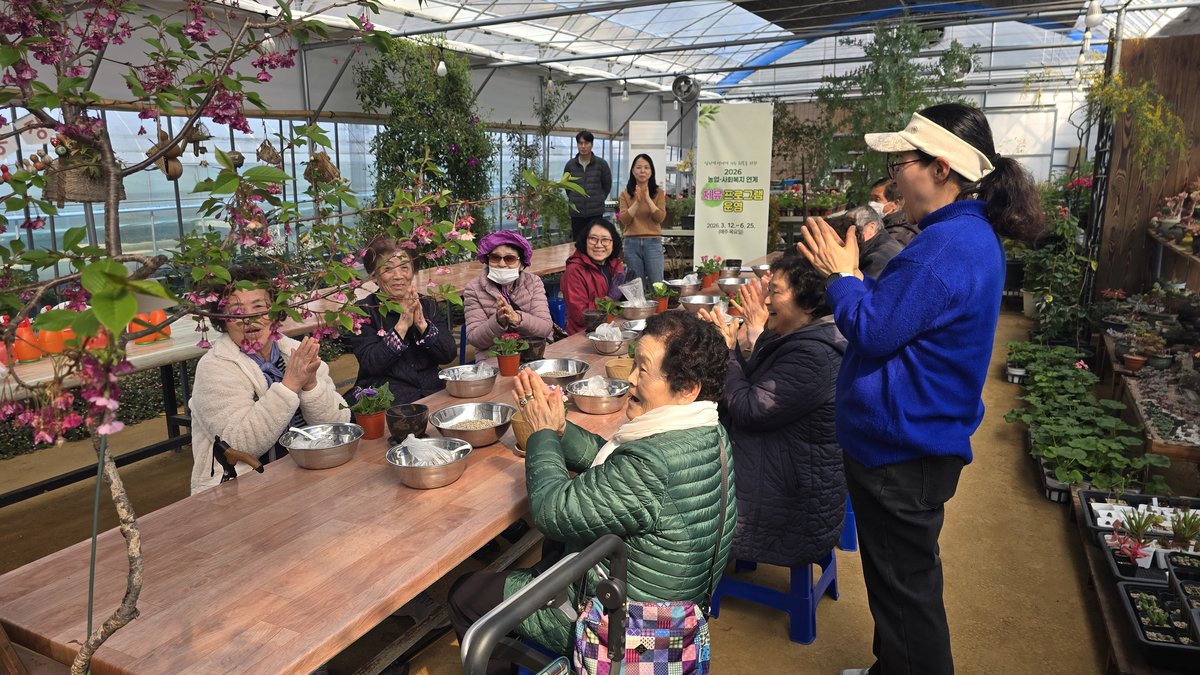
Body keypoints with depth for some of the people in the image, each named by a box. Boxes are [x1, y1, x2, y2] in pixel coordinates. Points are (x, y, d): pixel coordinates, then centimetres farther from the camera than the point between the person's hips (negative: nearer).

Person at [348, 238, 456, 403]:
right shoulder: (363, 310, 2)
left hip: (434, 393, 4)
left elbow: (448, 355, 2)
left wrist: (422, 324, -12)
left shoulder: (428, 305, 11)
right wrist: (403, 324, -14)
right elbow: (370, 364, -10)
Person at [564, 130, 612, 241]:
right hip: (576, 213, 2)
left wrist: (599, 199, 6)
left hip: (596, 212, -2)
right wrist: (573, 199, 11)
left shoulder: (601, 163, -2)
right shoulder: (570, 164, 2)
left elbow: (607, 185, 10)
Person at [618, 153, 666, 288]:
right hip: (632, 243, 1)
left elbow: (660, 217, -7)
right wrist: (637, 202, -15)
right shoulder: (626, 193, 5)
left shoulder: (658, 192, 5)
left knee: (656, 283, 3)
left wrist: (648, 199, -17)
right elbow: (624, 220, -4)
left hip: (653, 242, -1)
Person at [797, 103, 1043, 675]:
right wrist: (851, 270, 7)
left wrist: (841, 274, -9)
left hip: (902, 449, -11)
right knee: (901, 580, 26)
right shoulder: (973, 235, 10)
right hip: (915, 437, 11)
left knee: (903, 586, 7)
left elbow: (874, 331, -24)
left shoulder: (948, 246, -25)